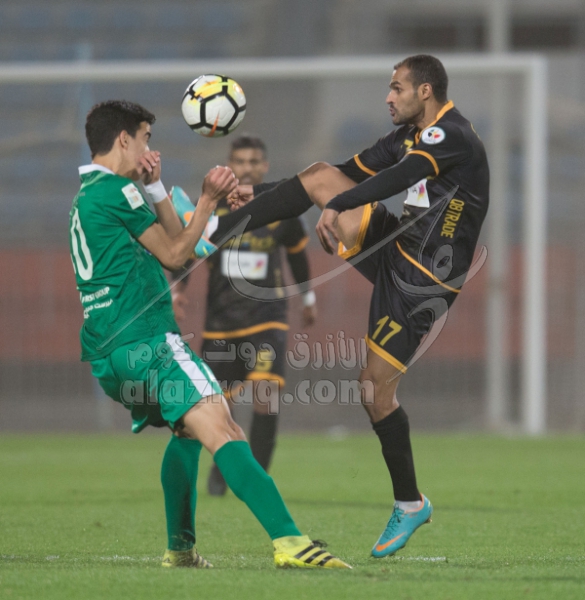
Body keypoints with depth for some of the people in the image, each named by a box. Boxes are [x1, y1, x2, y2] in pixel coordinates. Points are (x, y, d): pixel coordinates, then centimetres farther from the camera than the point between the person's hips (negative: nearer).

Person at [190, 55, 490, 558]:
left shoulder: (453, 135, -17)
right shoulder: (410, 135, 11)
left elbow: (400, 176, -33)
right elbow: (351, 173, 14)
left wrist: (339, 206, -43)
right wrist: (262, 192, 11)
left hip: (423, 280, -8)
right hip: (396, 248, 8)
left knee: (376, 388, -9)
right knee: (321, 175, -7)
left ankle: (410, 503, 6)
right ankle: (215, 230, -6)